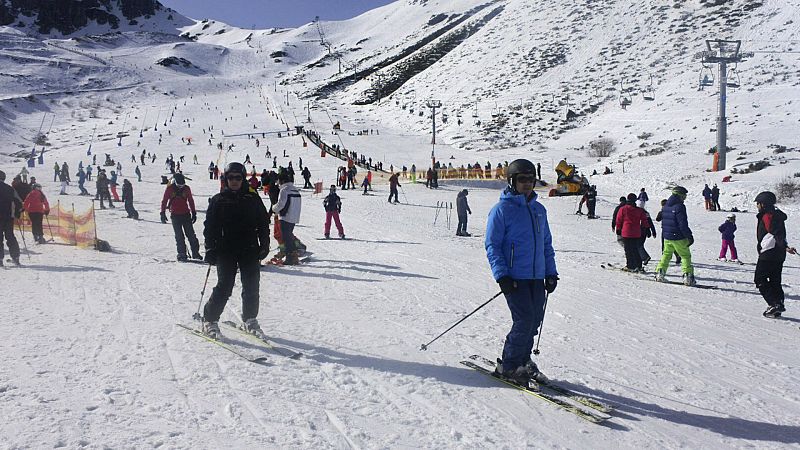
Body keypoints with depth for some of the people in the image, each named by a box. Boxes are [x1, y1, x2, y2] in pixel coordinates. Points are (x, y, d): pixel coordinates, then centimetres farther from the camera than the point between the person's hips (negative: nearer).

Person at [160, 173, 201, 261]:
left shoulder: (186, 189, 3)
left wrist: (194, 213, 14)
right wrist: (163, 213, 1)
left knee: (191, 234, -1)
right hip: (175, 215, -1)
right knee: (179, 236, -3)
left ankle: (195, 253, 3)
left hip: (186, 214, 1)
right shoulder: (169, 189, -2)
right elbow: (164, 201, 5)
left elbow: (191, 201, 13)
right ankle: (182, 254, 0)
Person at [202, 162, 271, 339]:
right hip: (226, 251, -2)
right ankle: (209, 321, 7)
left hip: (249, 250, 2)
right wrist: (210, 249, -3)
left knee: (251, 286, 4)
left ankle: (250, 320, 20)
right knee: (224, 287, -7)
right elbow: (210, 227, 4)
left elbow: (263, 223, 10)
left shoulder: (252, 198, 6)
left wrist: (264, 245, 4)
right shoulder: (218, 200, 3)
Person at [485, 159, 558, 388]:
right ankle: (507, 366, 3)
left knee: (535, 319, 7)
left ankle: (523, 360, 25)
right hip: (514, 278, -7)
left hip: (537, 277, 7)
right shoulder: (502, 209, -5)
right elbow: (492, 245, -7)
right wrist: (501, 275, -15)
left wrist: (551, 272, 13)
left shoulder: (539, 209, 15)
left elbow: (547, 243, 21)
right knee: (525, 320, -11)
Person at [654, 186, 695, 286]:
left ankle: (660, 273, 14)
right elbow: (683, 224, -20)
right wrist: (689, 236, -14)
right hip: (678, 238, -7)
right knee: (686, 256, 2)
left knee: (666, 254, 20)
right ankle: (688, 276, -3)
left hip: (667, 237, 7)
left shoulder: (665, 206, 9)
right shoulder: (679, 206, -16)